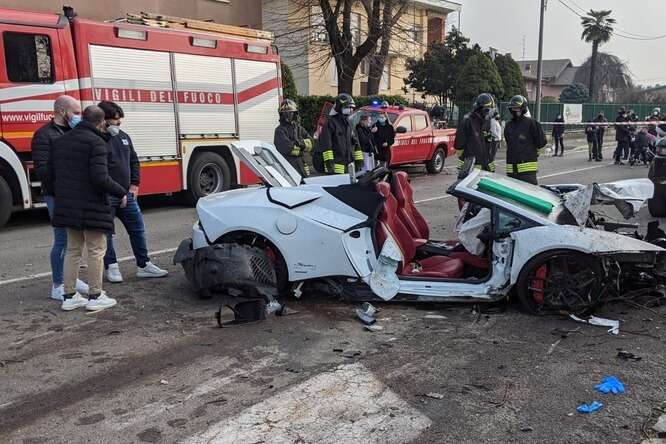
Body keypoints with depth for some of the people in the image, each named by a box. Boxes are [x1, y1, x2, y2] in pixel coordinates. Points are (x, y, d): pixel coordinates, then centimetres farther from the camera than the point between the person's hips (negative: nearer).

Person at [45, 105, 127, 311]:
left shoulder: (60, 141, 12)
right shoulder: (95, 142, -13)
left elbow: (49, 175, 14)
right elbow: (100, 178, -21)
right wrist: (121, 193, -8)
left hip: (68, 207, 8)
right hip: (91, 207, -7)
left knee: (73, 250, 16)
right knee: (96, 251, 3)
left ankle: (70, 296, 20)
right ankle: (95, 297, 8)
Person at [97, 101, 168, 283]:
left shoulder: (124, 137, 12)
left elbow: (134, 161, 18)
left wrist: (134, 183, 10)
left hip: (126, 194, 6)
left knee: (138, 228, 8)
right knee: (106, 233, 5)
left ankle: (144, 265, 17)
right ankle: (111, 267, 18)